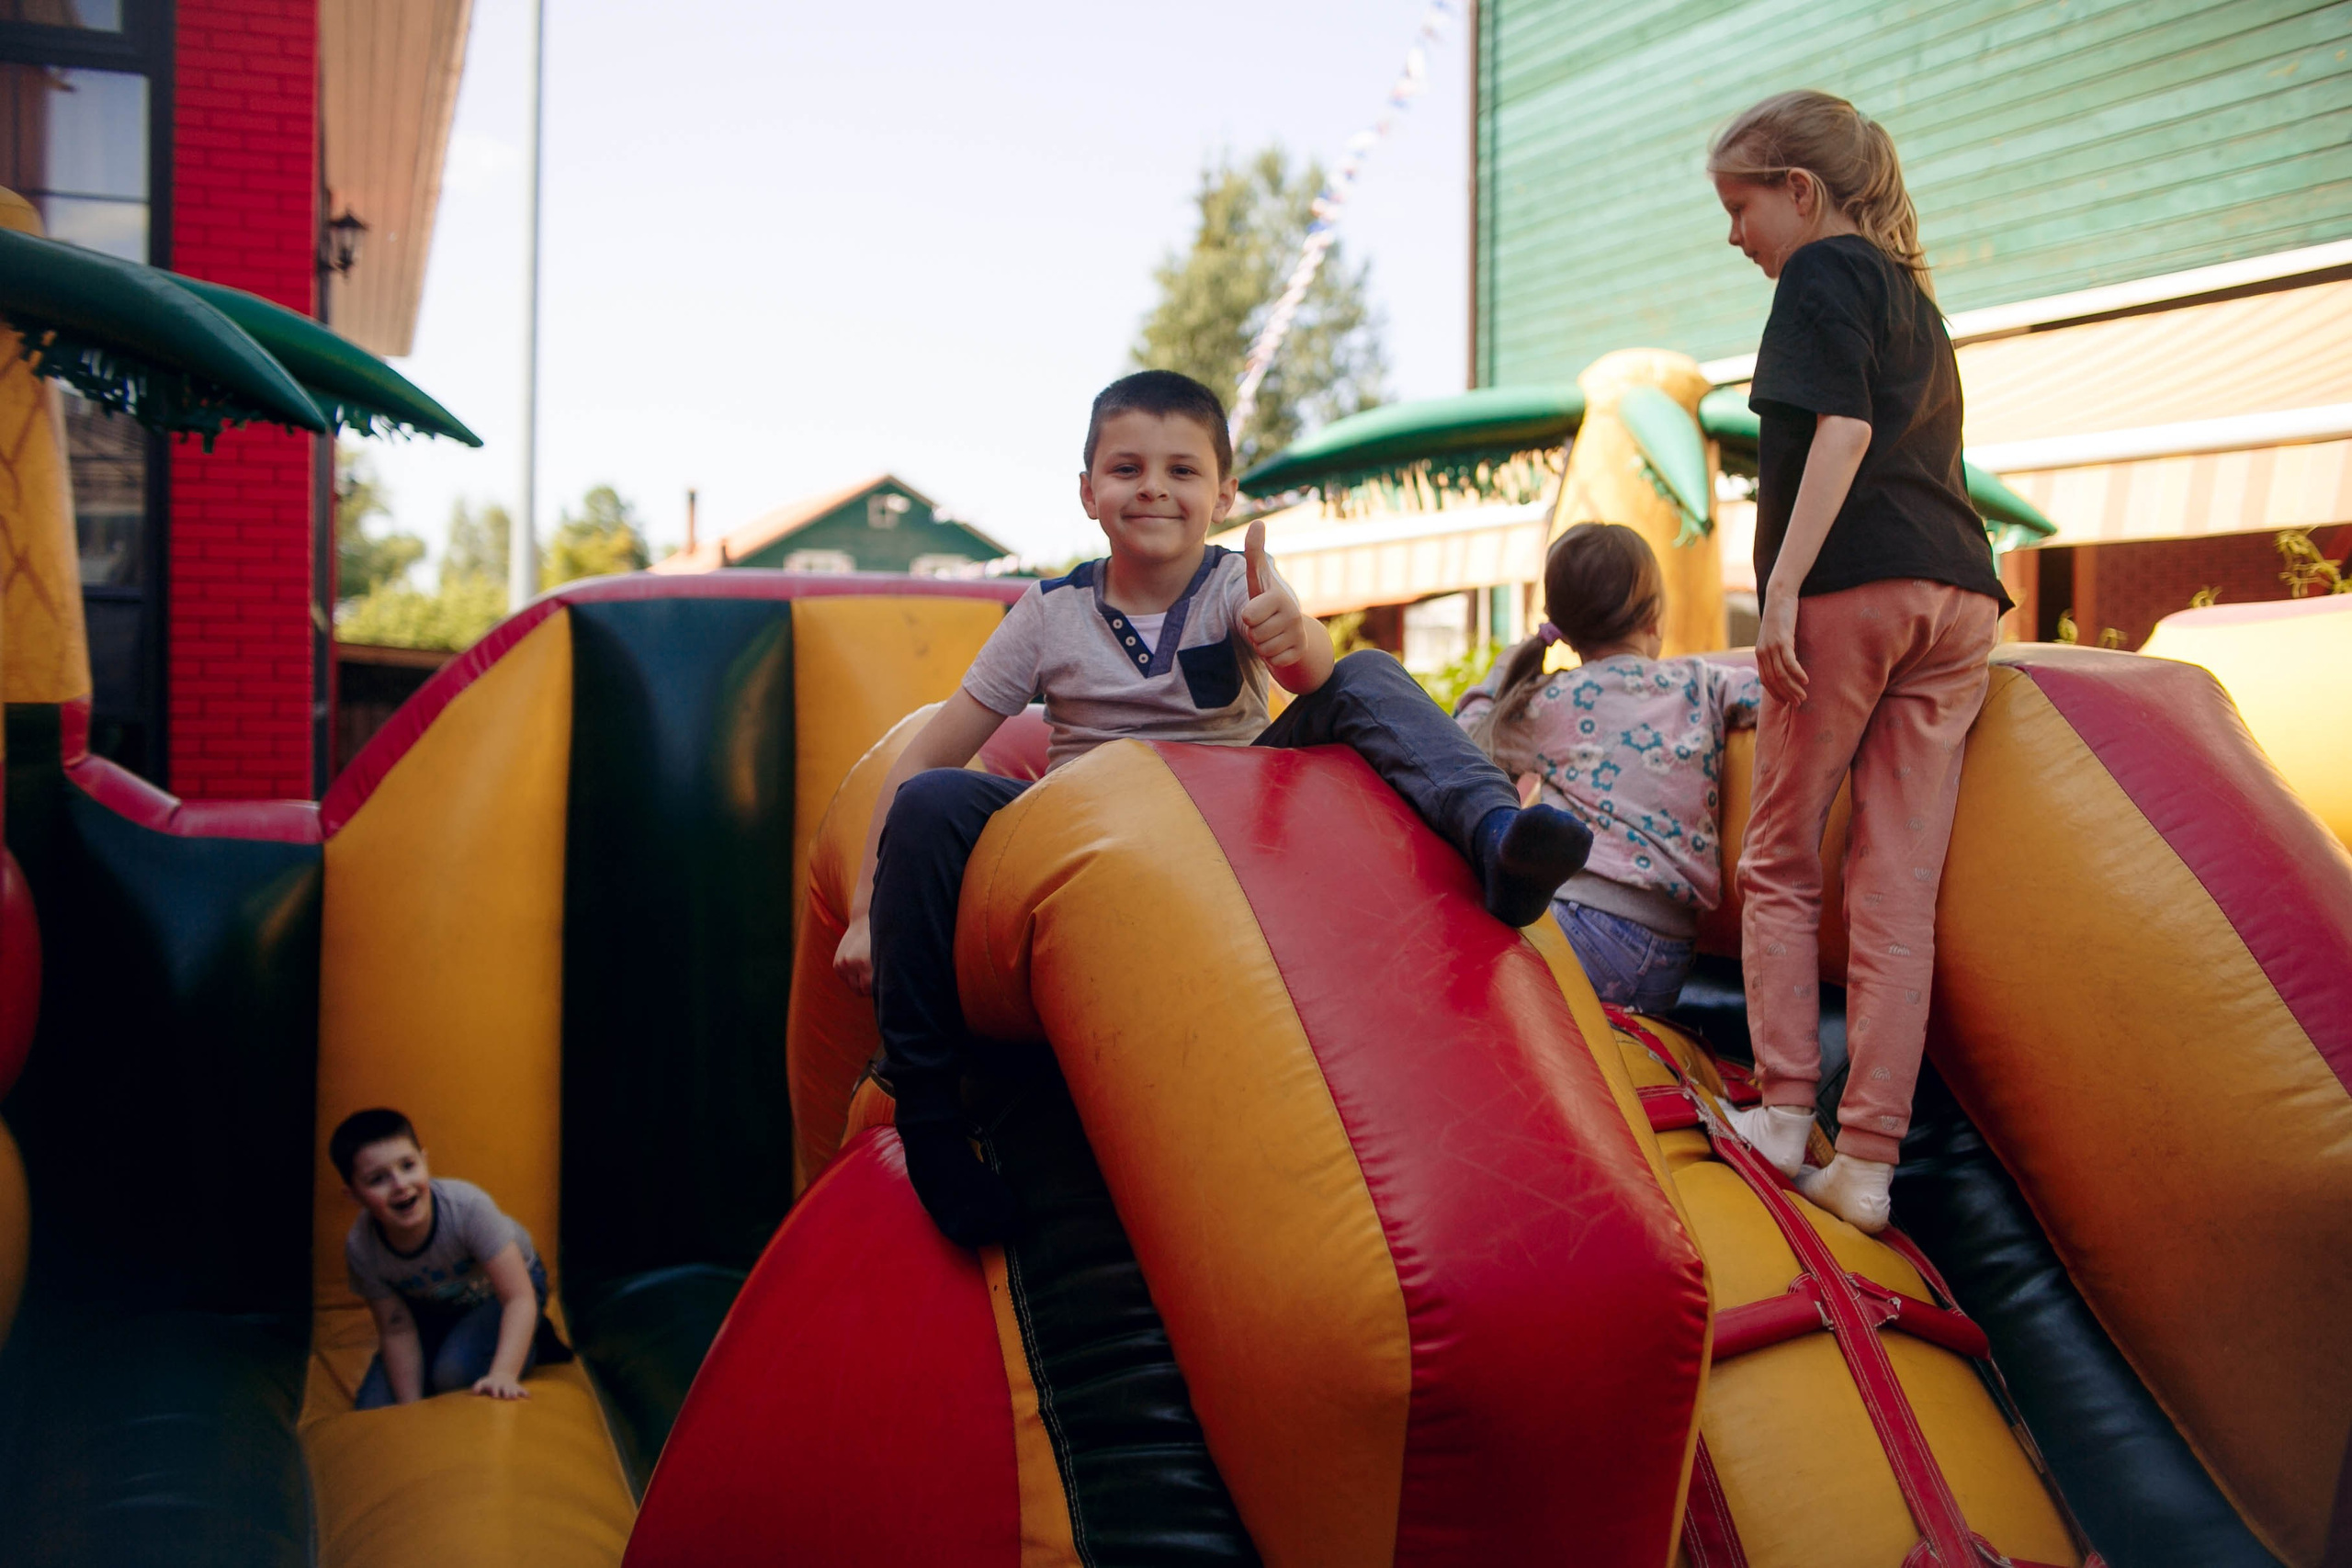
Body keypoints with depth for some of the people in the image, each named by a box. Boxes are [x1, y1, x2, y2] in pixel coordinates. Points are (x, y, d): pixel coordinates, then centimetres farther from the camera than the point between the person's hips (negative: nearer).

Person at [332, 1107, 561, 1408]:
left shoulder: (467, 1206, -38)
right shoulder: (360, 1248, -27)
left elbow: (519, 1298, -35)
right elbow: (396, 1331, -15)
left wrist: (503, 1374, -47)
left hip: (497, 1288, -4)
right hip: (433, 1309, 4)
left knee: (455, 1372, -31)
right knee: (372, 1415, -5)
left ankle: (532, 1341, 0)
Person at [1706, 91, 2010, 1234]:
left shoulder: (1824, 272, 3)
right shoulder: (1914, 296, 28)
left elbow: (1843, 427, -11)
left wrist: (1783, 586, -18)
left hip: (1855, 585, -7)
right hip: (1959, 591, 7)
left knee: (1780, 860, 5)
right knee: (1899, 886, 2)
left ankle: (1785, 1110, 1)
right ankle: (1869, 1159, 0)